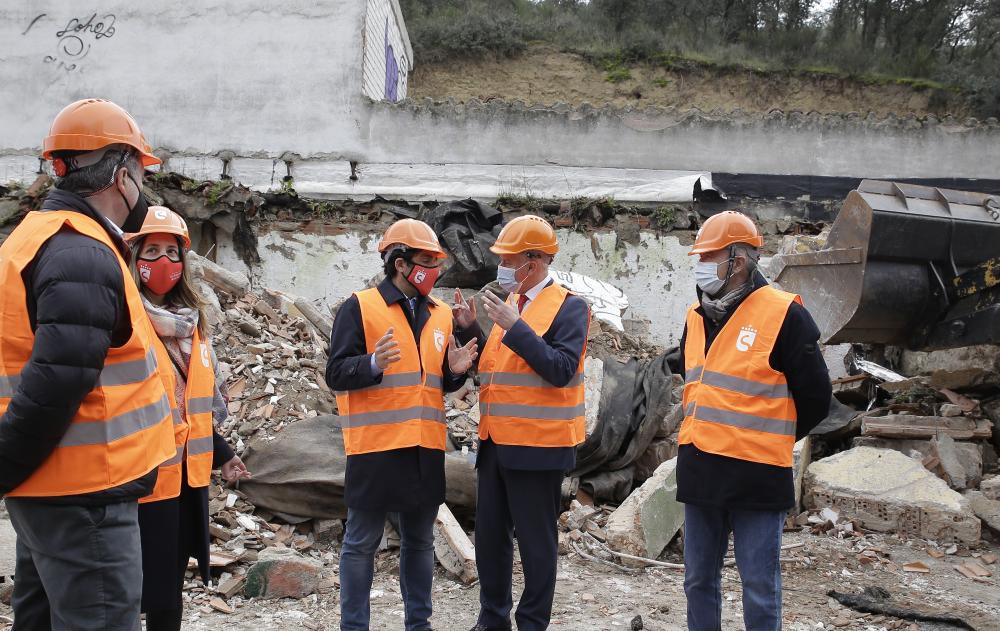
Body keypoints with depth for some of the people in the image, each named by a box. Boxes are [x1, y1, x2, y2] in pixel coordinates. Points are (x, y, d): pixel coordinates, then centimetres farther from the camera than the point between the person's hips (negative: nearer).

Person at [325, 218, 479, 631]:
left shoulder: (440, 314, 13)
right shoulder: (359, 308, -5)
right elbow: (336, 374, -11)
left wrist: (455, 371, -3)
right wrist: (373, 364, -29)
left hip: (426, 447, 6)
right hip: (375, 446, -6)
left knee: (419, 541, 14)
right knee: (362, 543, 3)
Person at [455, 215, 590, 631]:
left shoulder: (569, 308, -9)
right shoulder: (509, 304, 13)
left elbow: (561, 370, -21)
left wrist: (514, 326, -23)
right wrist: (471, 329, 3)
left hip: (537, 447, -8)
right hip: (495, 442, 8)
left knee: (535, 539, 3)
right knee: (489, 533, 15)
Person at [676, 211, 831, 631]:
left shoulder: (783, 315, -10)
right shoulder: (697, 317, 10)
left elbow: (814, 399, -5)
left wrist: (770, 440, 6)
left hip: (755, 476, -6)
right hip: (699, 471, 7)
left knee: (759, 588, 2)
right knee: (698, 580, 15)